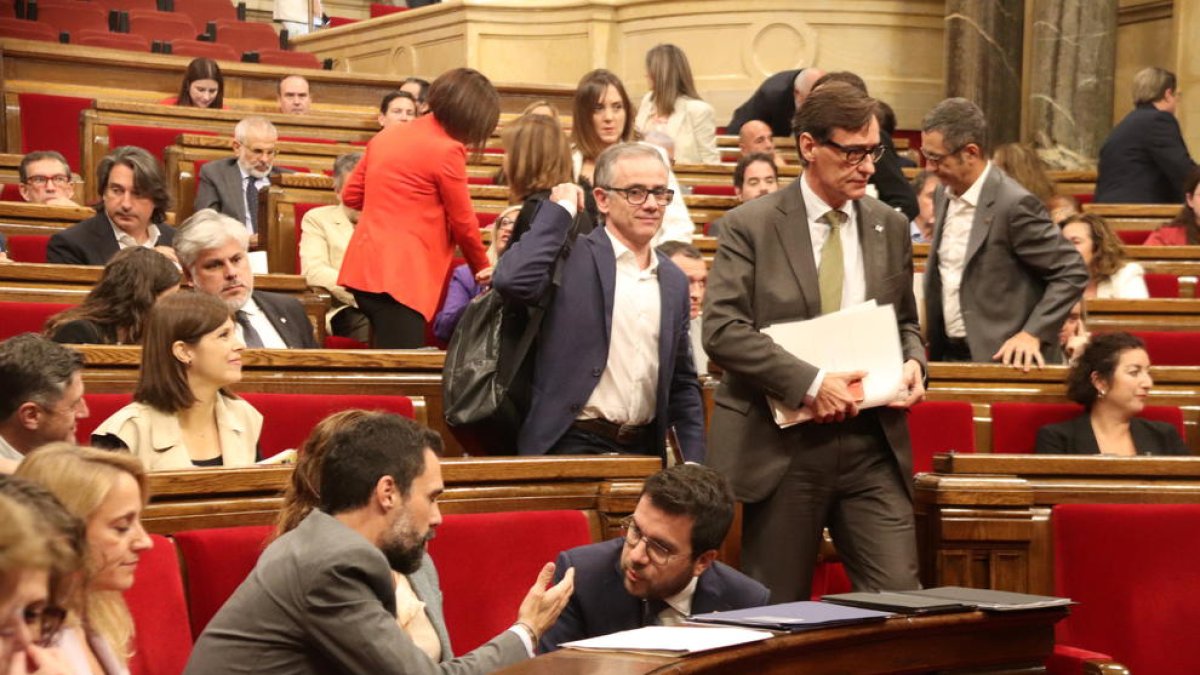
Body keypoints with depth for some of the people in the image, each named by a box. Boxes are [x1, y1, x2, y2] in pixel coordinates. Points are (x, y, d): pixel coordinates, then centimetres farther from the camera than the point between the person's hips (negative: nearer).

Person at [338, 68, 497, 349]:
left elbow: (351, 195, 18)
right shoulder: (447, 150, -9)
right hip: (400, 275, -8)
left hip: (364, 268, 9)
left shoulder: (387, 136, 13)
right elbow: (463, 223, -1)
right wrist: (482, 268, 15)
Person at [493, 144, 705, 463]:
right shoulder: (571, 259, -3)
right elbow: (512, 280, -24)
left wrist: (694, 462, 10)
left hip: (646, 449, 5)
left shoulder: (674, 281, 15)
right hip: (573, 446, -5)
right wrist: (561, 209, -11)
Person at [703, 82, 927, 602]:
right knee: (777, 616, 5)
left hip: (872, 446, 4)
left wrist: (912, 362, 0)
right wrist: (808, 383, -20)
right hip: (783, 447, -3)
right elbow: (721, 329, -13)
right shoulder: (751, 226, -3)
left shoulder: (890, 227, 13)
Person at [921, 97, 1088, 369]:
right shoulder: (944, 196, 7)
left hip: (1004, 359, -7)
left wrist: (1033, 334, -19)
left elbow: (1072, 272, -14)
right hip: (947, 355, 7)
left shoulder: (1014, 205, -17)